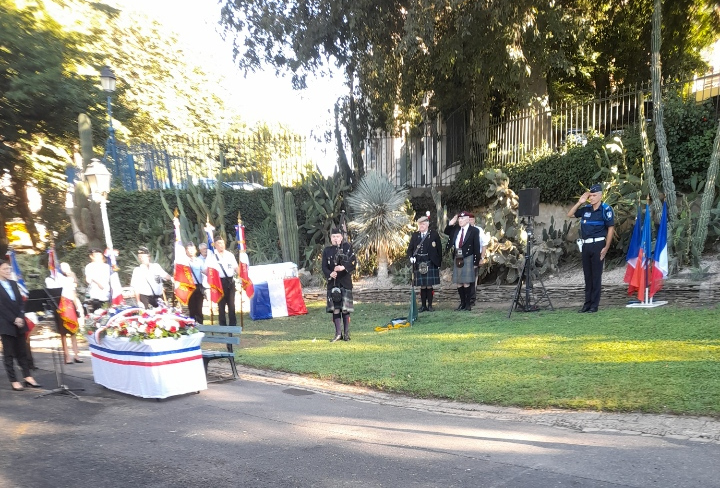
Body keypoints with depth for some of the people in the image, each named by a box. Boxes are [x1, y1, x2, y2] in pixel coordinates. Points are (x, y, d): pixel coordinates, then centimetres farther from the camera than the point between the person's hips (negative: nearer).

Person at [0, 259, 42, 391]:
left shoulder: (13, 284, 11)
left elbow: (20, 302, 9)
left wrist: (20, 318, -5)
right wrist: (14, 320, -14)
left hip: (19, 322, 5)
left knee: (22, 352, 9)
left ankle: (27, 377, 12)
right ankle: (13, 380, 7)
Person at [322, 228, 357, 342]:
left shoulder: (347, 247, 4)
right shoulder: (327, 250, 9)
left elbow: (354, 262, -3)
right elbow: (324, 267, 4)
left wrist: (343, 267, -20)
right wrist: (330, 274, -16)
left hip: (345, 281, -2)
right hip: (333, 282, 2)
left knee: (345, 308, 0)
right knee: (335, 308, 1)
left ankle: (346, 333, 10)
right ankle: (338, 334, 8)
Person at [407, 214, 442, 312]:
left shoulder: (434, 234, 3)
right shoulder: (415, 235, 10)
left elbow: (439, 249, 4)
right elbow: (410, 249, 11)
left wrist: (439, 263, 0)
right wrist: (411, 257, -8)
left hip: (430, 264, -2)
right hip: (419, 264, 2)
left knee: (429, 285, 0)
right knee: (422, 286, 5)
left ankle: (430, 305, 8)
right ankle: (423, 305, 12)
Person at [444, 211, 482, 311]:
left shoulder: (474, 231, -5)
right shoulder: (456, 229, 10)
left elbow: (476, 247, -6)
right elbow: (446, 232, 23)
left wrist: (476, 262, -10)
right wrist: (451, 223, 4)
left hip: (468, 259, -5)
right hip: (457, 259, 5)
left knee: (466, 282, -4)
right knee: (458, 282, 7)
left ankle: (468, 304, 5)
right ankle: (462, 303, 17)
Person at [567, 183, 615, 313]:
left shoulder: (606, 209, -6)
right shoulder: (586, 208, 10)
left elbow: (611, 229, -7)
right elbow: (570, 214, 16)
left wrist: (606, 248, -12)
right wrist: (580, 202, 4)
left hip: (598, 245, -6)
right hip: (586, 245, 6)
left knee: (596, 275, -2)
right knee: (587, 275, 9)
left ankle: (594, 305, 4)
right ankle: (587, 303, 15)